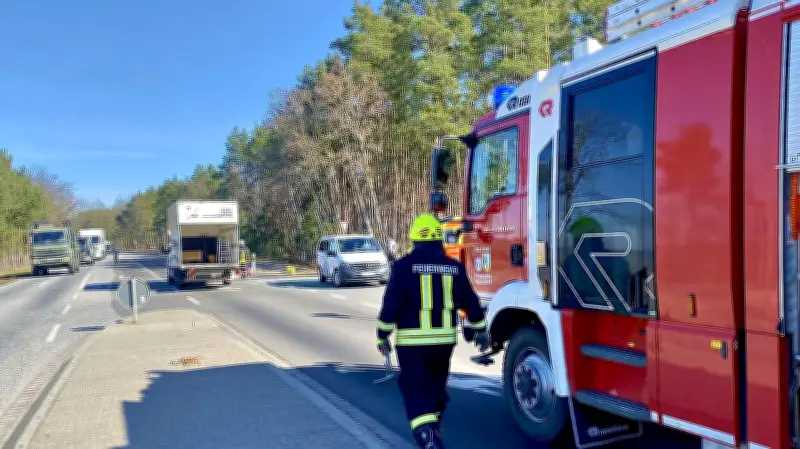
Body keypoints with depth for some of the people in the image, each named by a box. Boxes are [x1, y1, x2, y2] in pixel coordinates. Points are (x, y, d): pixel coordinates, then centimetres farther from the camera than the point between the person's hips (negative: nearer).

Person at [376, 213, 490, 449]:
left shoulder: (404, 265, -9)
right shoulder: (454, 266, 2)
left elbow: (391, 303, -12)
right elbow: (470, 301, 7)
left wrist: (383, 335, -3)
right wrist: (480, 330, 17)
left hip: (412, 340, -4)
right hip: (445, 338, 5)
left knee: (416, 390, 0)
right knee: (436, 384, 23)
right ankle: (433, 428, 40)